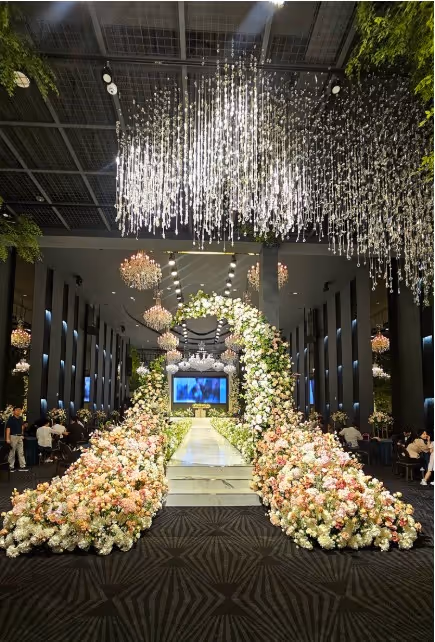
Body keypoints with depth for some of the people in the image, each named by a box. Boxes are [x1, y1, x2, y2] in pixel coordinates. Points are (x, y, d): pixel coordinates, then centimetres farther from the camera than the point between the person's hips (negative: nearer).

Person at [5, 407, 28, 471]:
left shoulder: (21, 418, 9)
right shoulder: (11, 419, -10)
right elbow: (8, 428, -14)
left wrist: (24, 426, 2)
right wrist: (7, 438, -19)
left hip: (20, 436, 6)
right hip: (13, 436, -6)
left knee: (21, 452, 7)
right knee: (12, 452, 3)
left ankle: (22, 466, 10)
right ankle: (11, 466, 13)